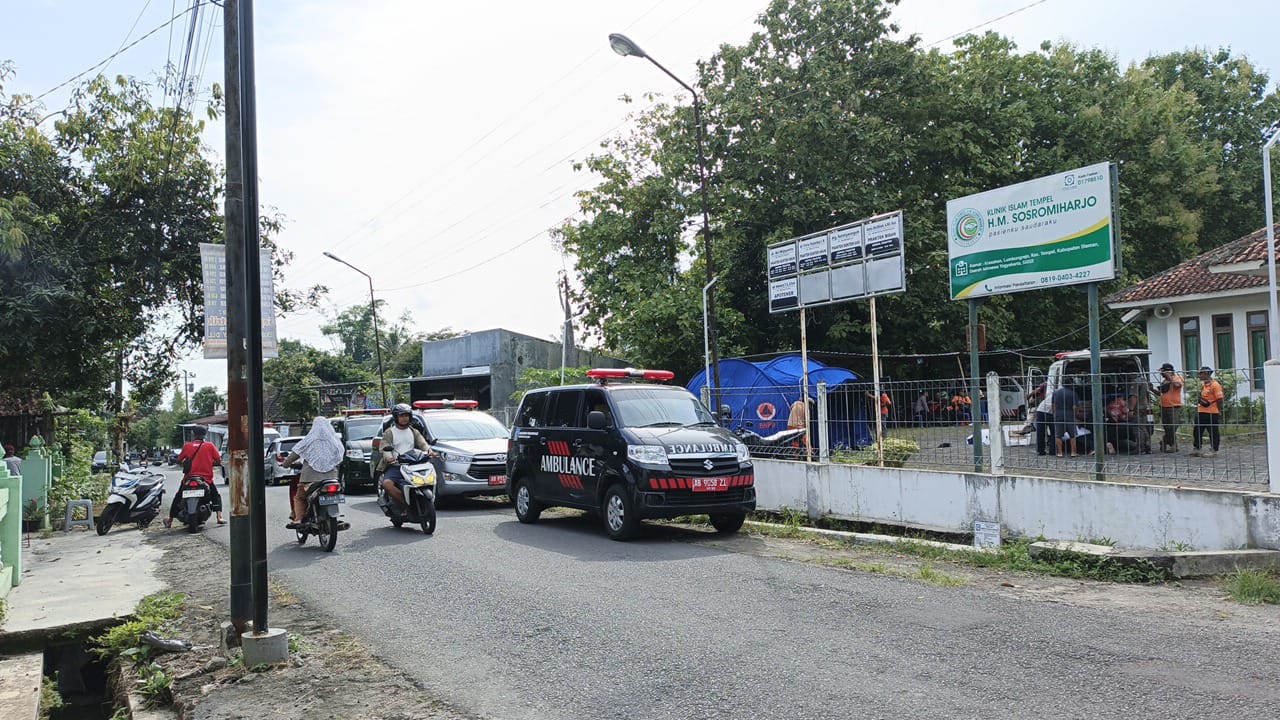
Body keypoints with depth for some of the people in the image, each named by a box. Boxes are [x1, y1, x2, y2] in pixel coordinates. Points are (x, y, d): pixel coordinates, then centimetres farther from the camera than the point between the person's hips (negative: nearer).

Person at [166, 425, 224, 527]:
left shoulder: (187, 446, -1)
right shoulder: (210, 446, -2)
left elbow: (179, 460, 3)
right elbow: (218, 461, -3)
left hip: (189, 477, 0)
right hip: (206, 478, 0)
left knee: (178, 497, 21)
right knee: (216, 496, 17)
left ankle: (170, 520, 26)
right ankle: (219, 517, -2)